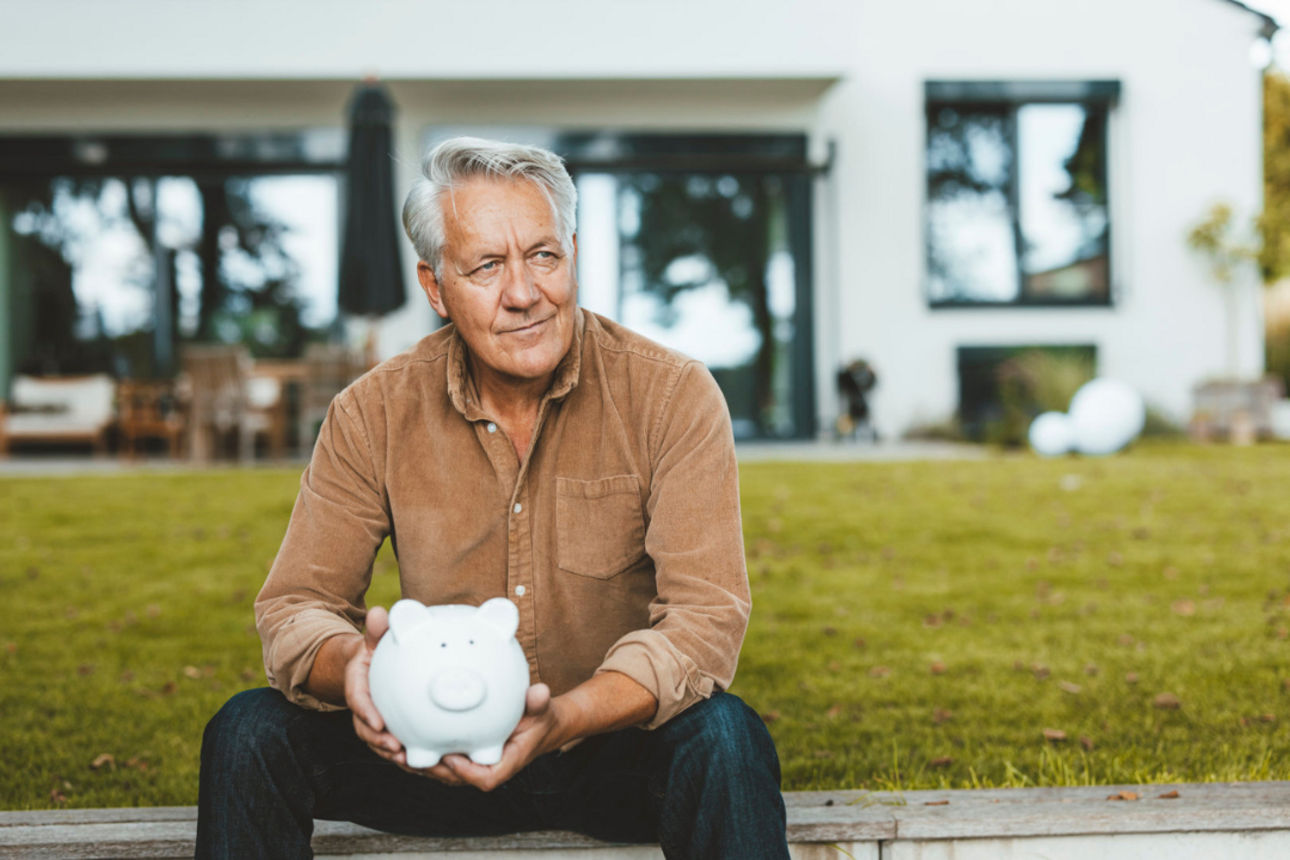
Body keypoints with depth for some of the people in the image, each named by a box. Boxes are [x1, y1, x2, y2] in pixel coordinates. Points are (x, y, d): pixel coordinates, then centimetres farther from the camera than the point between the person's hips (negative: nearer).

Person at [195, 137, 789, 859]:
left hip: (617, 745, -2)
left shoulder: (672, 394, -12)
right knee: (250, 731, -18)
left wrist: (566, 718, -37)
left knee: (722, 735, -34)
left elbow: (708, 612, -19)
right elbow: (295, 606, -5)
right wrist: (351, 663, -31)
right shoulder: (373, 416, -5)